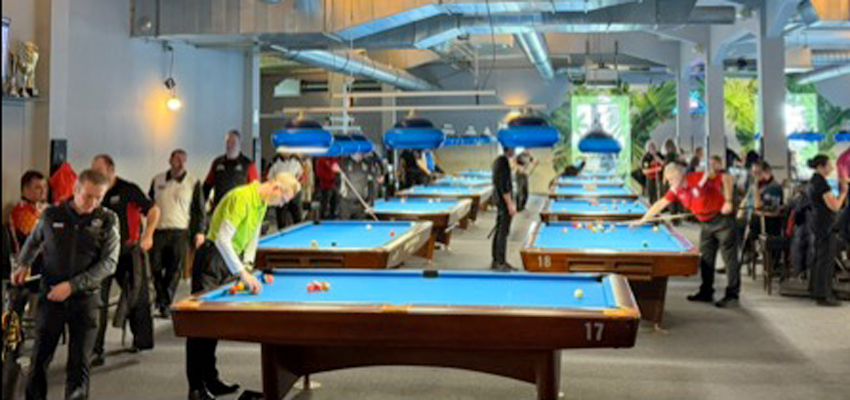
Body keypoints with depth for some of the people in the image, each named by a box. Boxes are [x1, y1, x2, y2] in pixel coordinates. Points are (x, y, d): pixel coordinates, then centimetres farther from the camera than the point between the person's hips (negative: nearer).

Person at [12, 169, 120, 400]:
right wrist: (24, 264, 10)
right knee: (40, 357, 3)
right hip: (50, 296, 1)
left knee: (80, 363, -1)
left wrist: (72, 285, -15)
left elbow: (109, 263, -9)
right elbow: (33, 242, 24)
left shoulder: (107, 220, -2)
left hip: (85, 297, -1)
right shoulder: (51, 215, 3)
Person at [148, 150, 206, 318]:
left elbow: (199, 209, 3)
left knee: (175, 270, -1)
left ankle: (165, 304, 10)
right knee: (155, 267, 2)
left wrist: (199, 231, -3)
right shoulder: (157, 180, 11)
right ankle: (162, 296, 23)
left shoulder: (193, 182, 2)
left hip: (180, 232, -2)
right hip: (158, 231, 2)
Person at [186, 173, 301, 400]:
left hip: (231, 258, 9)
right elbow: (222, 239, -29)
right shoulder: (241, 198, -23)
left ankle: (210, 380, 19)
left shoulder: (262, 203, 6)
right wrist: (242, 273, -30)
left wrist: (247, 266, 6)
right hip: (212, 259, -9)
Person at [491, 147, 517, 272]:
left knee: (499, 231, 13)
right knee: (503, 232, -7)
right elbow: (504, 186, -22)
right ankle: (501, 263, -4)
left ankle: (496, 261, 19)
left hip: (498, 200, 10)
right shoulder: (504, 162, -18)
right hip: (504, 201, -10)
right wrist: (510, 204, -20)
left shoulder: (498, 160, 13)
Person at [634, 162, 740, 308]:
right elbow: (660, 204, 4)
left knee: (730, 258, -3)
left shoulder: (700, 178, -22)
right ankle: (706, 292, 19)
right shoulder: (676, 190, 0)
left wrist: (728, 201, -23)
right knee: (705, 259, 10)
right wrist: (643, 220, 3)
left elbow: (725, 178, -19)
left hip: (722, 219, -8)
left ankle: (732, 295, -1)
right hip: (706, 223, 8)